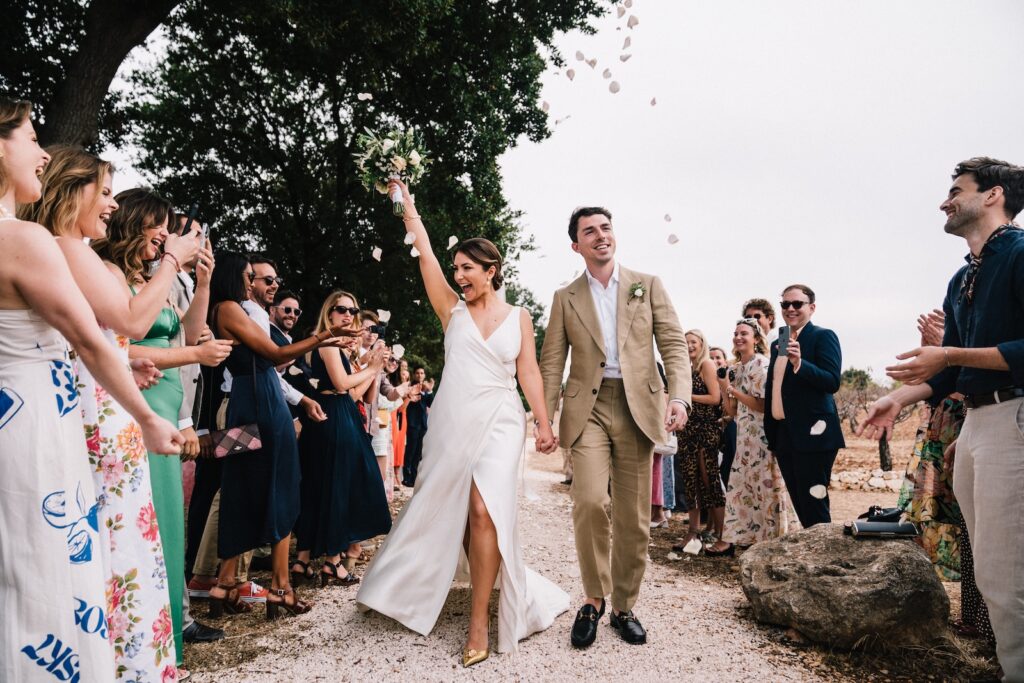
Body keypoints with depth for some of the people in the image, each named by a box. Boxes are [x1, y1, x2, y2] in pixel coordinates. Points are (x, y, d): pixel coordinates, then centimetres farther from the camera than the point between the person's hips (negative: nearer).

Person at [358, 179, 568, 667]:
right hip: (453, 424, 3)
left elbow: (529, 372, 4)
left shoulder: (518, 317, 6)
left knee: (483, 511, -15)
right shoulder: (453, 310, 8)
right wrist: (409, 210, 3)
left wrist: (544, 423, -4)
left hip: (499, 422, -2)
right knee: (446, 511, 8)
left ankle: (479, 623, -6)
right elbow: (426, 259, 2)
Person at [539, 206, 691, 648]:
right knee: (589, 501, -18)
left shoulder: (648, 286, 10)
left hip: (637, 406, 1)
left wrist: (679, 396, -13)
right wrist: (545, 418, -1)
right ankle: (593, 599, 4)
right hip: (588, 408, 0)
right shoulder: (565, 298, 11)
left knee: (633, 518, 4)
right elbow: (552, 362, 8)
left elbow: (674, 345, 3)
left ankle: (624, 607, 22)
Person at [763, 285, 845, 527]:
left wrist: (799, 363, -31)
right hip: (783, 436, 7)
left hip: (812, 434, -7)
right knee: (800, 505, 12)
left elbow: (833, 382, -16)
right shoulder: (777, 344, 17)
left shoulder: (823, 336, -4)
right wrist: (771, 437, 19)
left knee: (814, 507, -5)